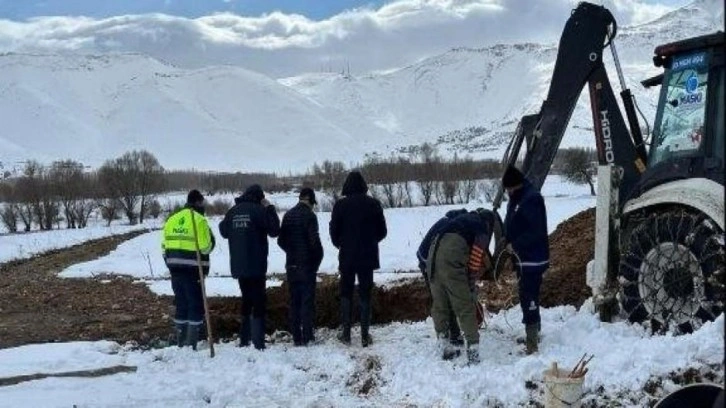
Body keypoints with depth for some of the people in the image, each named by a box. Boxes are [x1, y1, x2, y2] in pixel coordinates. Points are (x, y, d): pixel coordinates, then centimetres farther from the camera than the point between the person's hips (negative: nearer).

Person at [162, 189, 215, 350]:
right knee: (196, 305, 2)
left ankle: (181, 341, 20)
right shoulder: (199, 219, -10)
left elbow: (164, 246, 14)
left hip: (175, 268, 7)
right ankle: (192, 342, -1)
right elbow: (206, 246, -16)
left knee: (181, 304, 15)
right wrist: (211, 238, 5)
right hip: (193, 269, -7)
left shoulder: (172, 219, 12)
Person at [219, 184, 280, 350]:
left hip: (238, 266, 6)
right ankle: (258, 342, -9)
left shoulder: (233, 211, 6)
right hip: (256, 265, -6)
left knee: (246, 300, 18)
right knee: (259, 301, -3)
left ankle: (244, 340, 21)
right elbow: (274, 230, -7)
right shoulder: (258, 210, -10)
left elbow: (224, 231, 18)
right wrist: (269, 208, -1)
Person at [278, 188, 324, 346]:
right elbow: (314, 241, -16)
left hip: (291, 265, 5)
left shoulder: (288, 215, 7)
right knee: (308, 299, 0)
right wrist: (318, 257, -1)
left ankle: (296, 337, 11)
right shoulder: (309, 215, -12)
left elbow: (281, 240, 9)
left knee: (294, 300, 9)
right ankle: (308, 336, -2)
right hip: (307, 264, -5)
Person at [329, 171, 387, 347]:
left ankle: (346, 333, 10)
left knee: (346, 293, 12)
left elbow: (334, 232, -4)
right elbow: (382, 231, 3)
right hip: (368, 256, 1)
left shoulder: (340, 205, -7)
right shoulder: (373, 204, -3)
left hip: (347, 256, -1)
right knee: (365, 294, 7)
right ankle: (365, 335, 5)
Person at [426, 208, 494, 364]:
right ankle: (473, 349, -2)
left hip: (433, 252, 6)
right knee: (465, 306, 0)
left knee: (439, 305, 16)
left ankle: (444, 347, 23)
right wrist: (471, 285, 12)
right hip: (451, 255, -6)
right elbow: (476, 257, 6)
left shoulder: (463, 219, 34)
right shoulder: (482, 225, 15)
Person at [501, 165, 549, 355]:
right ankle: (534, 333, 33)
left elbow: (537, 231, -23)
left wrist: (515, 244, -19)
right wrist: (508, 241, 6)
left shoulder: (531, 199, -18)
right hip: (523, 259, 10)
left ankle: (532, 342, -11)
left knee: (528, 298, -12)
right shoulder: (517, 198, 13)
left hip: (532, 259, -10)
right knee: (528, 296, 20)